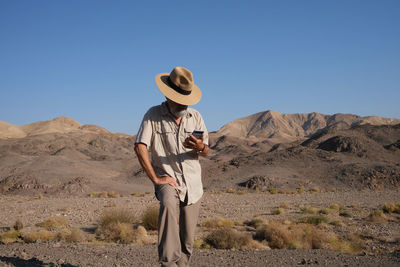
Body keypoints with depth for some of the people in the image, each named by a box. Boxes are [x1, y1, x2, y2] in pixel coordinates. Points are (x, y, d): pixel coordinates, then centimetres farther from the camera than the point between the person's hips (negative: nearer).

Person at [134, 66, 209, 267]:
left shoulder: (195, 117, 4)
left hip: (193, 183, 4)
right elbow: (140, 147, -14)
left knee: (188, 240, 6)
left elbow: (206, 152, 5)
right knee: (168, 203, -36)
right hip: (167, 180, -4)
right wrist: (155, 178, -18)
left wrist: (200, 147, -20)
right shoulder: (153, 115, -7)